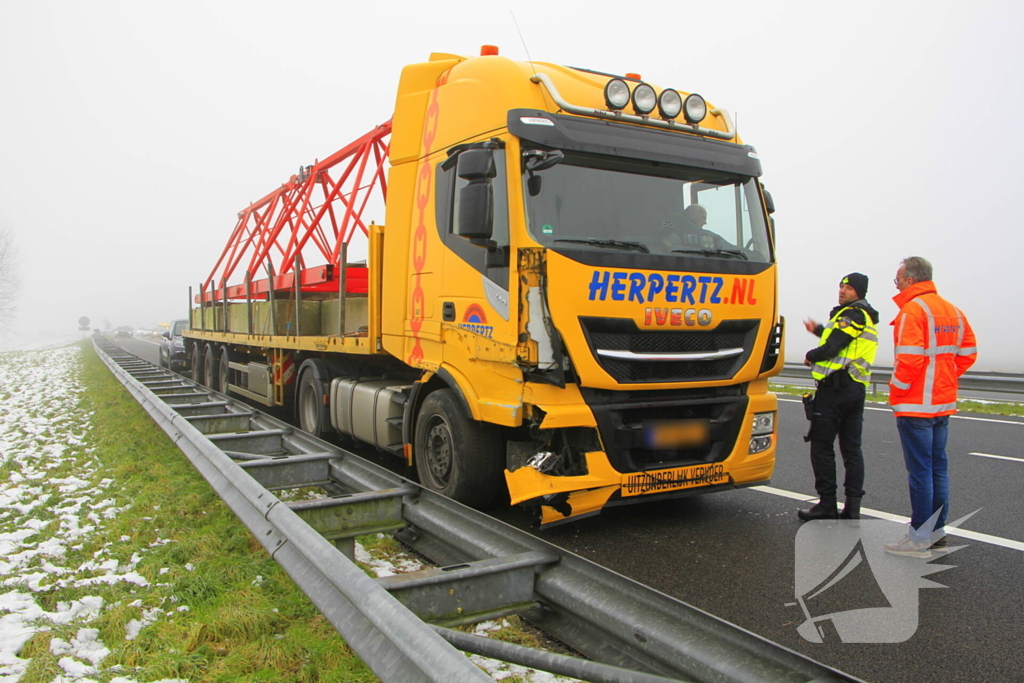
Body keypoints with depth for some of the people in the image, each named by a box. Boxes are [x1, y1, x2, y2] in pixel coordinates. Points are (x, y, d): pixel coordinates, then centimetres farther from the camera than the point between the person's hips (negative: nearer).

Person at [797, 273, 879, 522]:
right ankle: (852, 506, 10)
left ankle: (827, 505, 0)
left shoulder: (852, 314, -11)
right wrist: (819, 330, 32)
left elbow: (832, 348, -19)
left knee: (822, 445, -3)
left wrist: (810, 356, -1)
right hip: (856, 389, 10)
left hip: (835, 387, -10)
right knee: (852, 448, 9)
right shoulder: (867, 318, 20)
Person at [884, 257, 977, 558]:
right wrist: (945, 378, 16)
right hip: (944, 403, 9)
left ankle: (919, 539, 3)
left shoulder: (912, 310, -15)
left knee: (920, 470, -3)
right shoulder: (952, 311, 12)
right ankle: (938, 531, 23)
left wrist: (896, 390, -9)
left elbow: (910, 358, -22)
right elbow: (968, 352, 14)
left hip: (916, 406, -9)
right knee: (938, 468, 15)